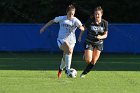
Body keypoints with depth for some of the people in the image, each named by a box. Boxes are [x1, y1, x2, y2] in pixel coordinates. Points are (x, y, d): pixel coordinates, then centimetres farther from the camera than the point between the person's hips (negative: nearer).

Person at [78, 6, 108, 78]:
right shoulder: (90, 21, -14)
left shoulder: (104, 23, -9)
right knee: (88, 60, -16)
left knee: (93, 62, 0)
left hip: (99, 44, 2)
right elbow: (84, 28, 3)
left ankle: (84, 73, 19)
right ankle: (85, 55, 20)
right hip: (89, 42, -2)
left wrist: (101, 37, -26)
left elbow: (105, 35, -5)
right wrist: (80, 36, -1)